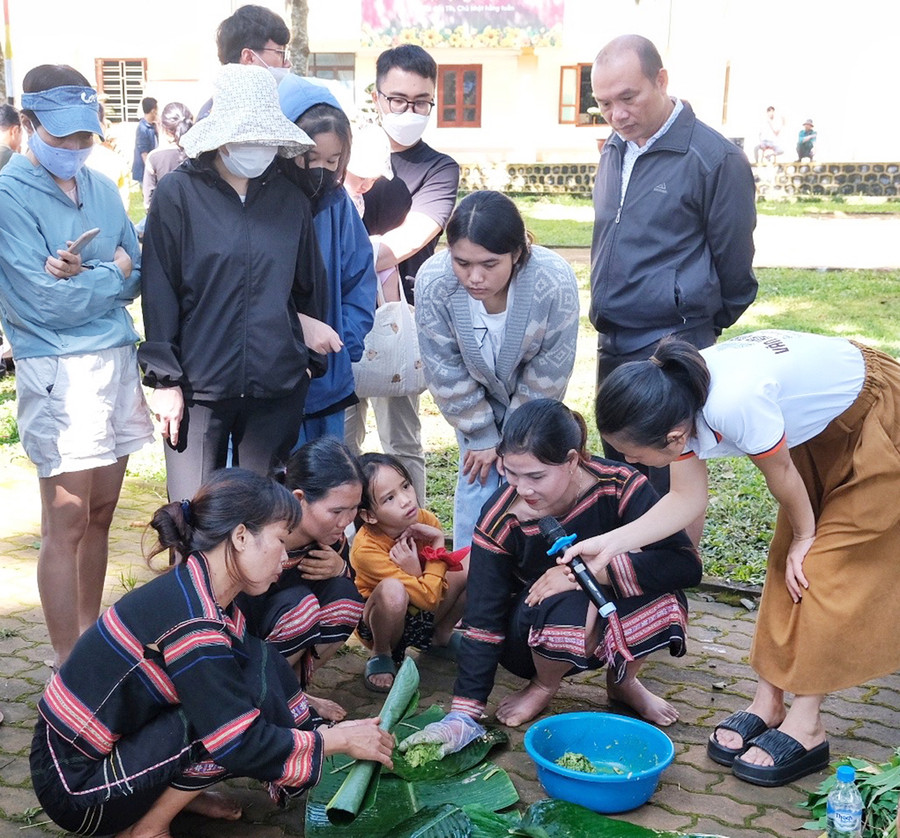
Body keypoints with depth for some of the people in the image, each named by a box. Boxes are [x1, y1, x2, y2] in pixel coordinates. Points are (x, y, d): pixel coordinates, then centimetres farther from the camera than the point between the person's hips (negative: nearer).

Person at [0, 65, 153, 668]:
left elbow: (139, 276, 7)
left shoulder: (101, 188, 12)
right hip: (60, 372, -6)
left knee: (101, 513, 13)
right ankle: (69, 667, 9)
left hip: (118, 359, 6)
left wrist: (83, 276, -11)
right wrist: (112, 272, -3)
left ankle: (92, 638, 28)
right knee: (68, 523, -2)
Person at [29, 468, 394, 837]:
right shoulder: (195, 624, -28)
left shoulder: (197, 592, -1)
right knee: (255, 692, -21)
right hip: (76, 789, -9)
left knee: (257, 664, -1)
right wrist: (339, 740, -14)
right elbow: (241, 745, -25)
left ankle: (174, 790, 7)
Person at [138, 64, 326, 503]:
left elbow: (310, 286, 15)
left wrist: (311, 360, 13)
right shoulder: (178, 193, -2)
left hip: (278, 387, 3)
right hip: (198, 384, -2)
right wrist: (164, 379, -5)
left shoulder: (289, 198, 8)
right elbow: (159, 292, -3)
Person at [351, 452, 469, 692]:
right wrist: (438, 547, -25)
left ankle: (442, 637, 8)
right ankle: (381, 655, -8)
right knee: (393, 589, -40)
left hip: (425, 618, 6)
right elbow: (428, 597, -31)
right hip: (382, 625, -5)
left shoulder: (425, 521, -14)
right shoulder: (366, 549, -31)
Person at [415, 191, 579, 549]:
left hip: (529, 397, 0)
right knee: (477, 478, -2)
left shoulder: (555, 282, -37)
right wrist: (480, 437, -11)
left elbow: (547, 376, -22)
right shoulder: (433, 282, -34)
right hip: (475, 394, 1)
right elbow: (446, 372, -19)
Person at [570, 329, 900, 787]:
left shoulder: (735, 404, -41)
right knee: (788, 564, 7)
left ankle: (805, 726, 3)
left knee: (827, 569, -6)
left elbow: (780, 472, -24)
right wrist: (609, 543, -17)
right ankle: (767, 703, 16)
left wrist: (805, 535, -5)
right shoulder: (678, 404, -17)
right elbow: (687, 498, -9)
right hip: (821, 428, 8)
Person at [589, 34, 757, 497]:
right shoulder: (615, 151, 11)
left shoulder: (715, 158, -12)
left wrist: (705, 327, 7)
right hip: (612, 345, 7)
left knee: (663, 490, -1)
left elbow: (732, 259, -5)